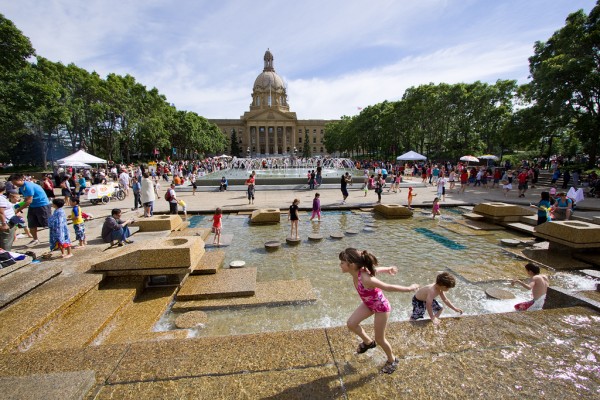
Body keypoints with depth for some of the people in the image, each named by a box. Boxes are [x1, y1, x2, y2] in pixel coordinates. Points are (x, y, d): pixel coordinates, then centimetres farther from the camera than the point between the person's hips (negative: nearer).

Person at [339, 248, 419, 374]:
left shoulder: (365, 279, -41)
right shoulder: (356, 271, -18)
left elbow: (388, 287, -29)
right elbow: (376, 269, 0)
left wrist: (409, 288, -15)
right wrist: (388, 268, 14)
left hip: (381, 307, -7)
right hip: (368, 304, 7)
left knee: (379, 339, 10)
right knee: (351, 324, 3)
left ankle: (392, 360, 39)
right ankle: (368, 342, 30)